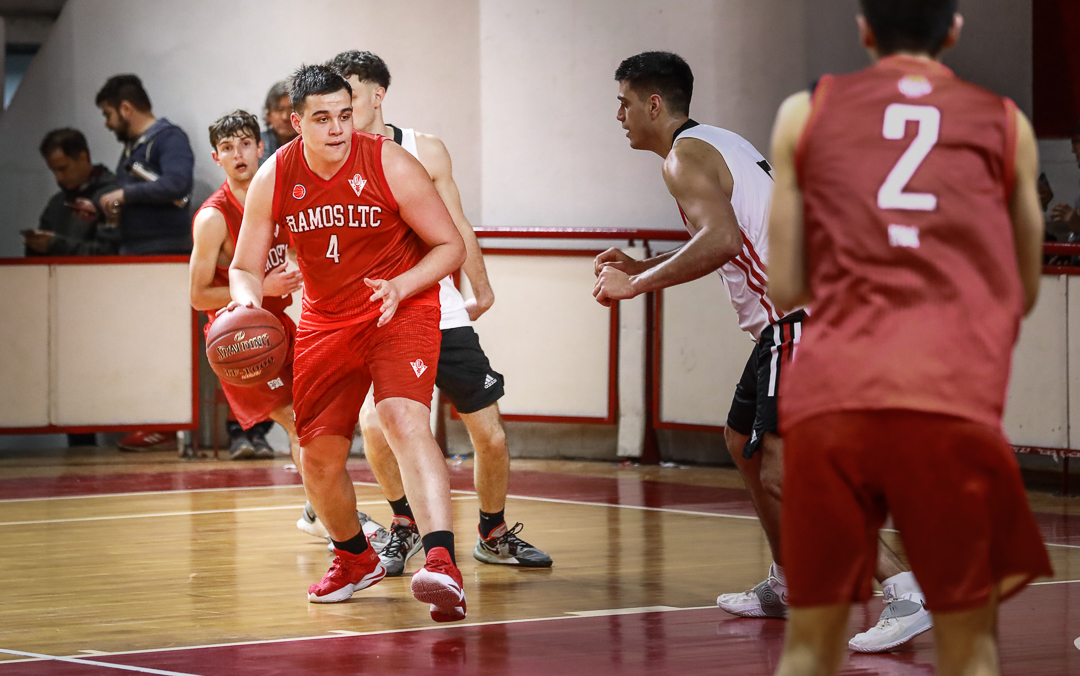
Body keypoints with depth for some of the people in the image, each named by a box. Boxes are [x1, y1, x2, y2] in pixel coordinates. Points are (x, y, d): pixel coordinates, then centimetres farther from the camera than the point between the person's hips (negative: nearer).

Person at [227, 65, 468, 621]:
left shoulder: (389, 165, -17)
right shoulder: (273, 179, -9)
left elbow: (450, 246, -10)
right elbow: (245, 267, 2)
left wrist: (400, 286, -27)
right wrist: (246, 303, -22)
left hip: (401, 310, -4)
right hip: (325, 321, 4)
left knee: (405, 420, -29)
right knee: (318, 457, 8)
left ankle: (441, 562, -40)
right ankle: (355, 560, 37)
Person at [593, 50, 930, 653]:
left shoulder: (686, 156, -8)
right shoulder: (720, 142, 22)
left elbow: (722, 241, -25)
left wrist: (638, 285, -16)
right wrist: (639, 266, 34)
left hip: (798, 323, -11)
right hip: (797, 316, 11)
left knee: (782, 474, -17)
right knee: (744, 442, 25)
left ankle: (906, 592, -25)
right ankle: (787, 586, 35)